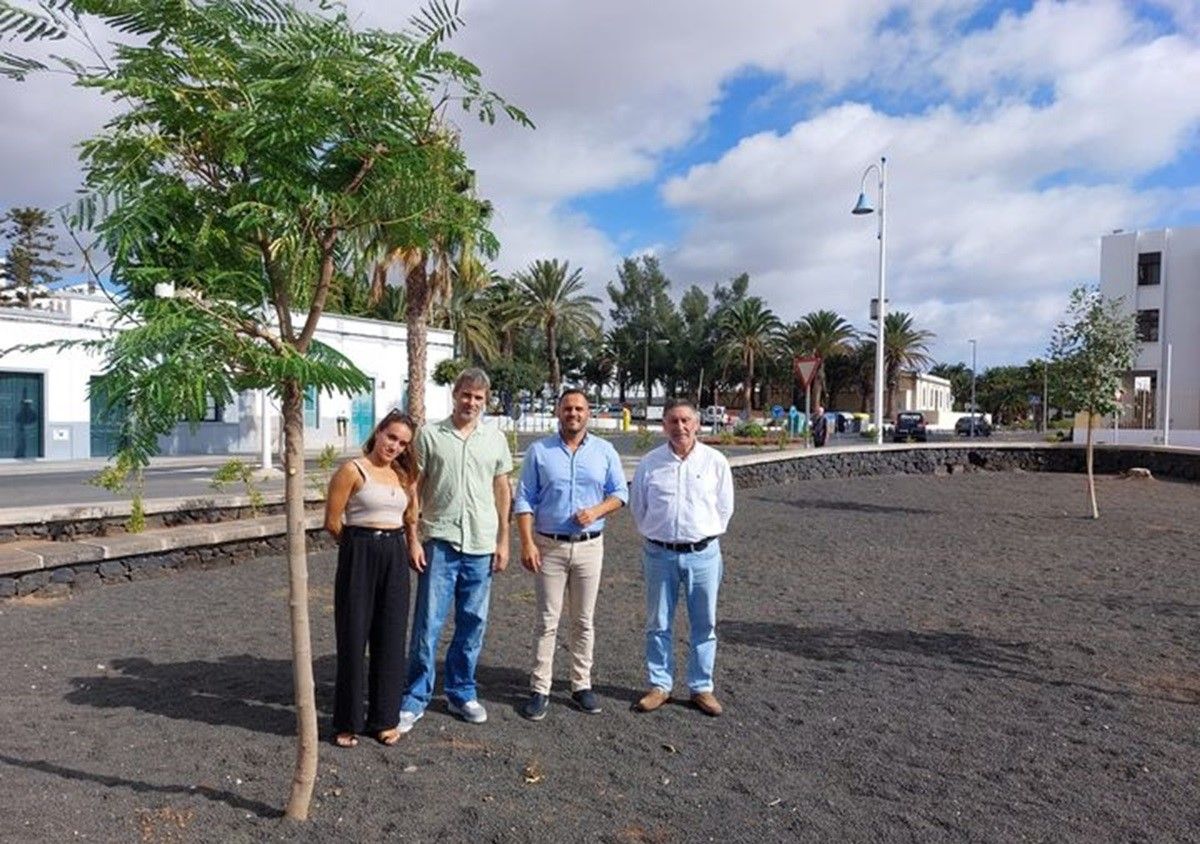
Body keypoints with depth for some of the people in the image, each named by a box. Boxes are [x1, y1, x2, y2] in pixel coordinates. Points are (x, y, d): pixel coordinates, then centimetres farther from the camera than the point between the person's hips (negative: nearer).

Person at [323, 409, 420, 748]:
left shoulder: (405, 475, 11)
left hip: (395, 559, 5)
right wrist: (361, 542, 5)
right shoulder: (352, 470, -6)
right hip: (358, 557, -5)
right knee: (353, 640, 3)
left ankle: (384, 718, 22)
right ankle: (347, 722, 18)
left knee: (391, 640, 9)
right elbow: (332, 522, -6)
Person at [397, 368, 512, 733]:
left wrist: (503, 541, 6)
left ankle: (462, 693, 26)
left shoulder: (495, 439, 7)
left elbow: (502, 491, 10)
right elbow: (414, 490, 1)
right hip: (440, 541, -2)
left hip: (481, 545, 3)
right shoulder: (430, 435, 0)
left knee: (473, 624, 11)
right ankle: (416, 699, 14)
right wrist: (412, 539, -4)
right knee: (428, 624, -1)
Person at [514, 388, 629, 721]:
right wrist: (527, 543, -11)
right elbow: (524, 500, -2)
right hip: (549, 546, -1)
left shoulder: (605, 451, 4)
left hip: (590, 546, 2)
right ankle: (540, 689, 12)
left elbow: (620, 493, 7)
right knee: (547, 621, 3)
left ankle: (582, 684, 23)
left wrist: (597, 510, -13)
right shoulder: (539, 451, 0)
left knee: (583, 621, 11)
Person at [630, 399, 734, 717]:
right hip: (660, 553, 0)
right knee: (658, 624, 9)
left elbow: (724, 507, 8)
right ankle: (660, 685, 24)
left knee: (704, 625, 8)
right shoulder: (649, 463, -1)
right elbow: (638, 507, 11)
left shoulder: (716, 461, -2)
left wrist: (705, 536, 10)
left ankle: (702, 687, 23)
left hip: (703, 553, 0)